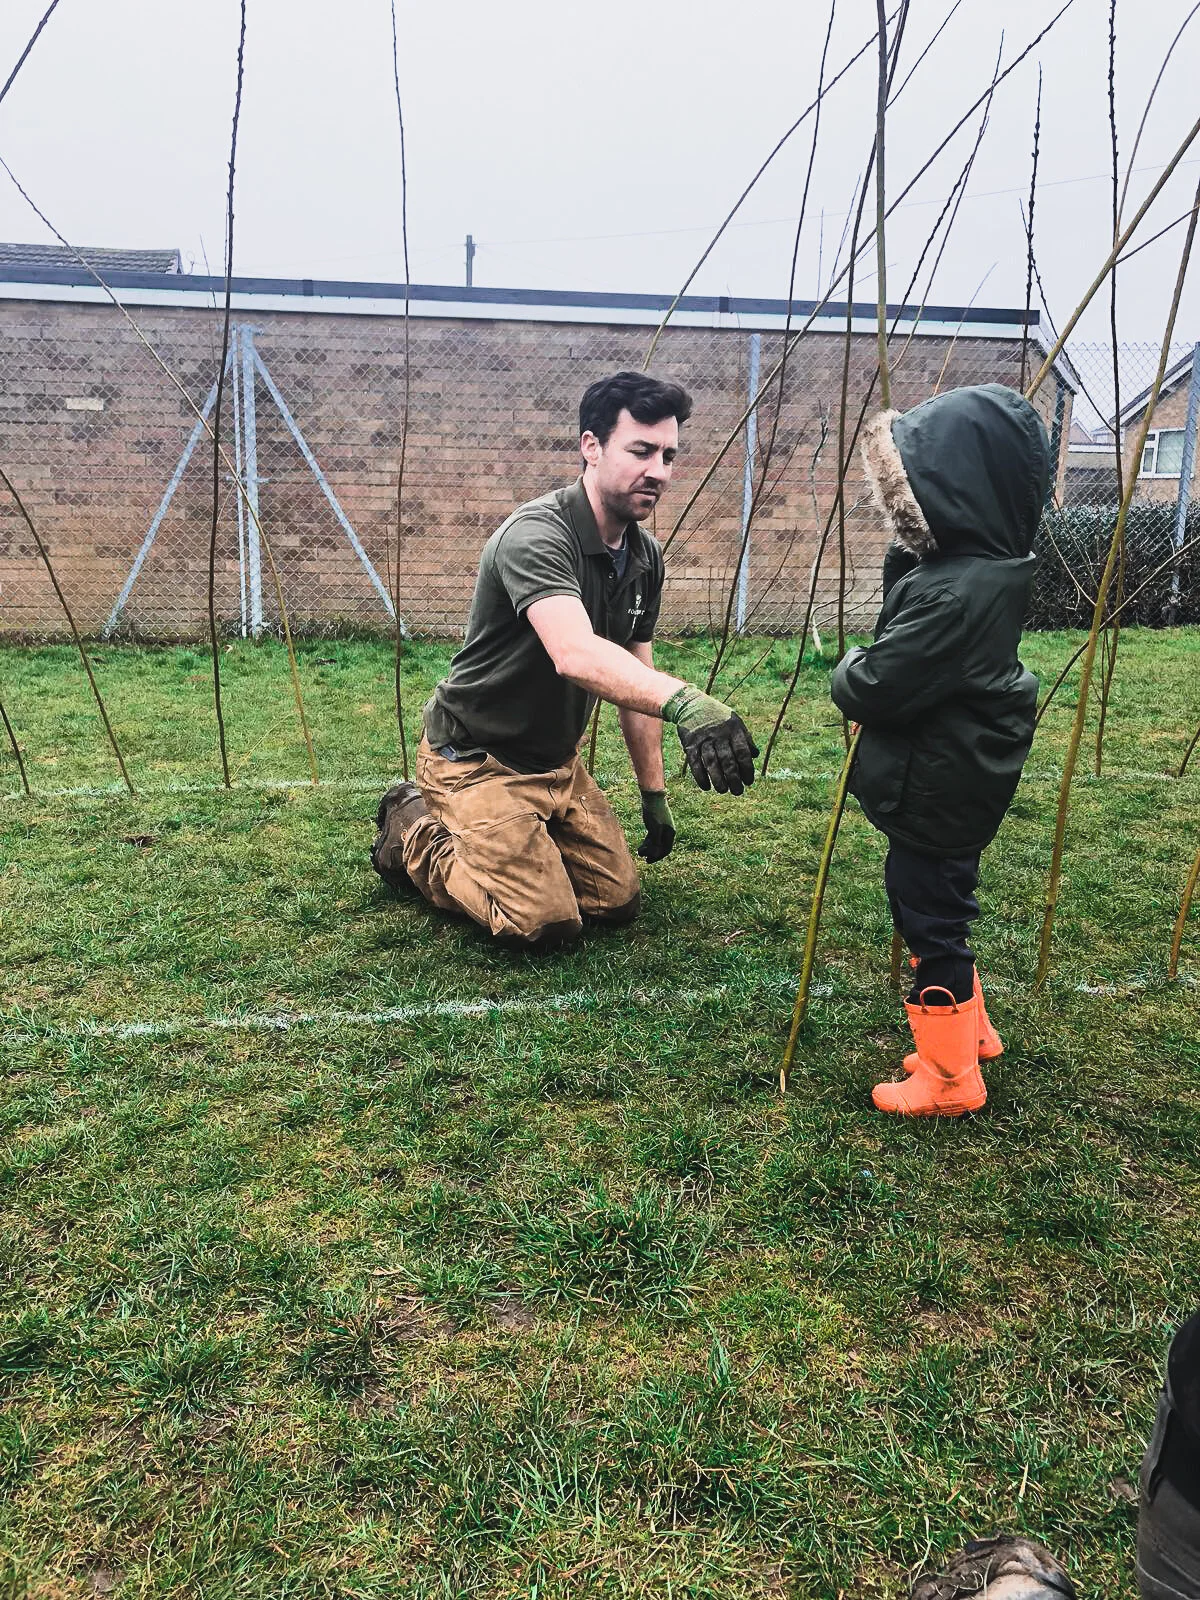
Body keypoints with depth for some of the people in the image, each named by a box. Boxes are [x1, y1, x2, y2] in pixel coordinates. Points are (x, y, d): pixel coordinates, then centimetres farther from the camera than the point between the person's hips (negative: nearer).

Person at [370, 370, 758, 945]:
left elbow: (635, 678, 7)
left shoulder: (644, 556, -1)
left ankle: (485, 835, 27)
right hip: (476, 761, -8)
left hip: (557, 762, 8)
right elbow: (576, 655, -46)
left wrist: (654, 793, 7)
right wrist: (684, 702, -62)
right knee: (546, 921, -14)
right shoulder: (537, 534, -28)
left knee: (619, 902, 9)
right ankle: (416, 836, 10)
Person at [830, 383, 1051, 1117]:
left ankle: (950, 1077, 22)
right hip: (952, 780, 10)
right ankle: (968, 1031, 40)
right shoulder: (987, 564, 3)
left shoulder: (956, 592, -29)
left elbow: (876, 688, -25)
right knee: (938, 910, 23)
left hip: (936, 790, -10)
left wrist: (848, 673, -5)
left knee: (932, 921, 5)